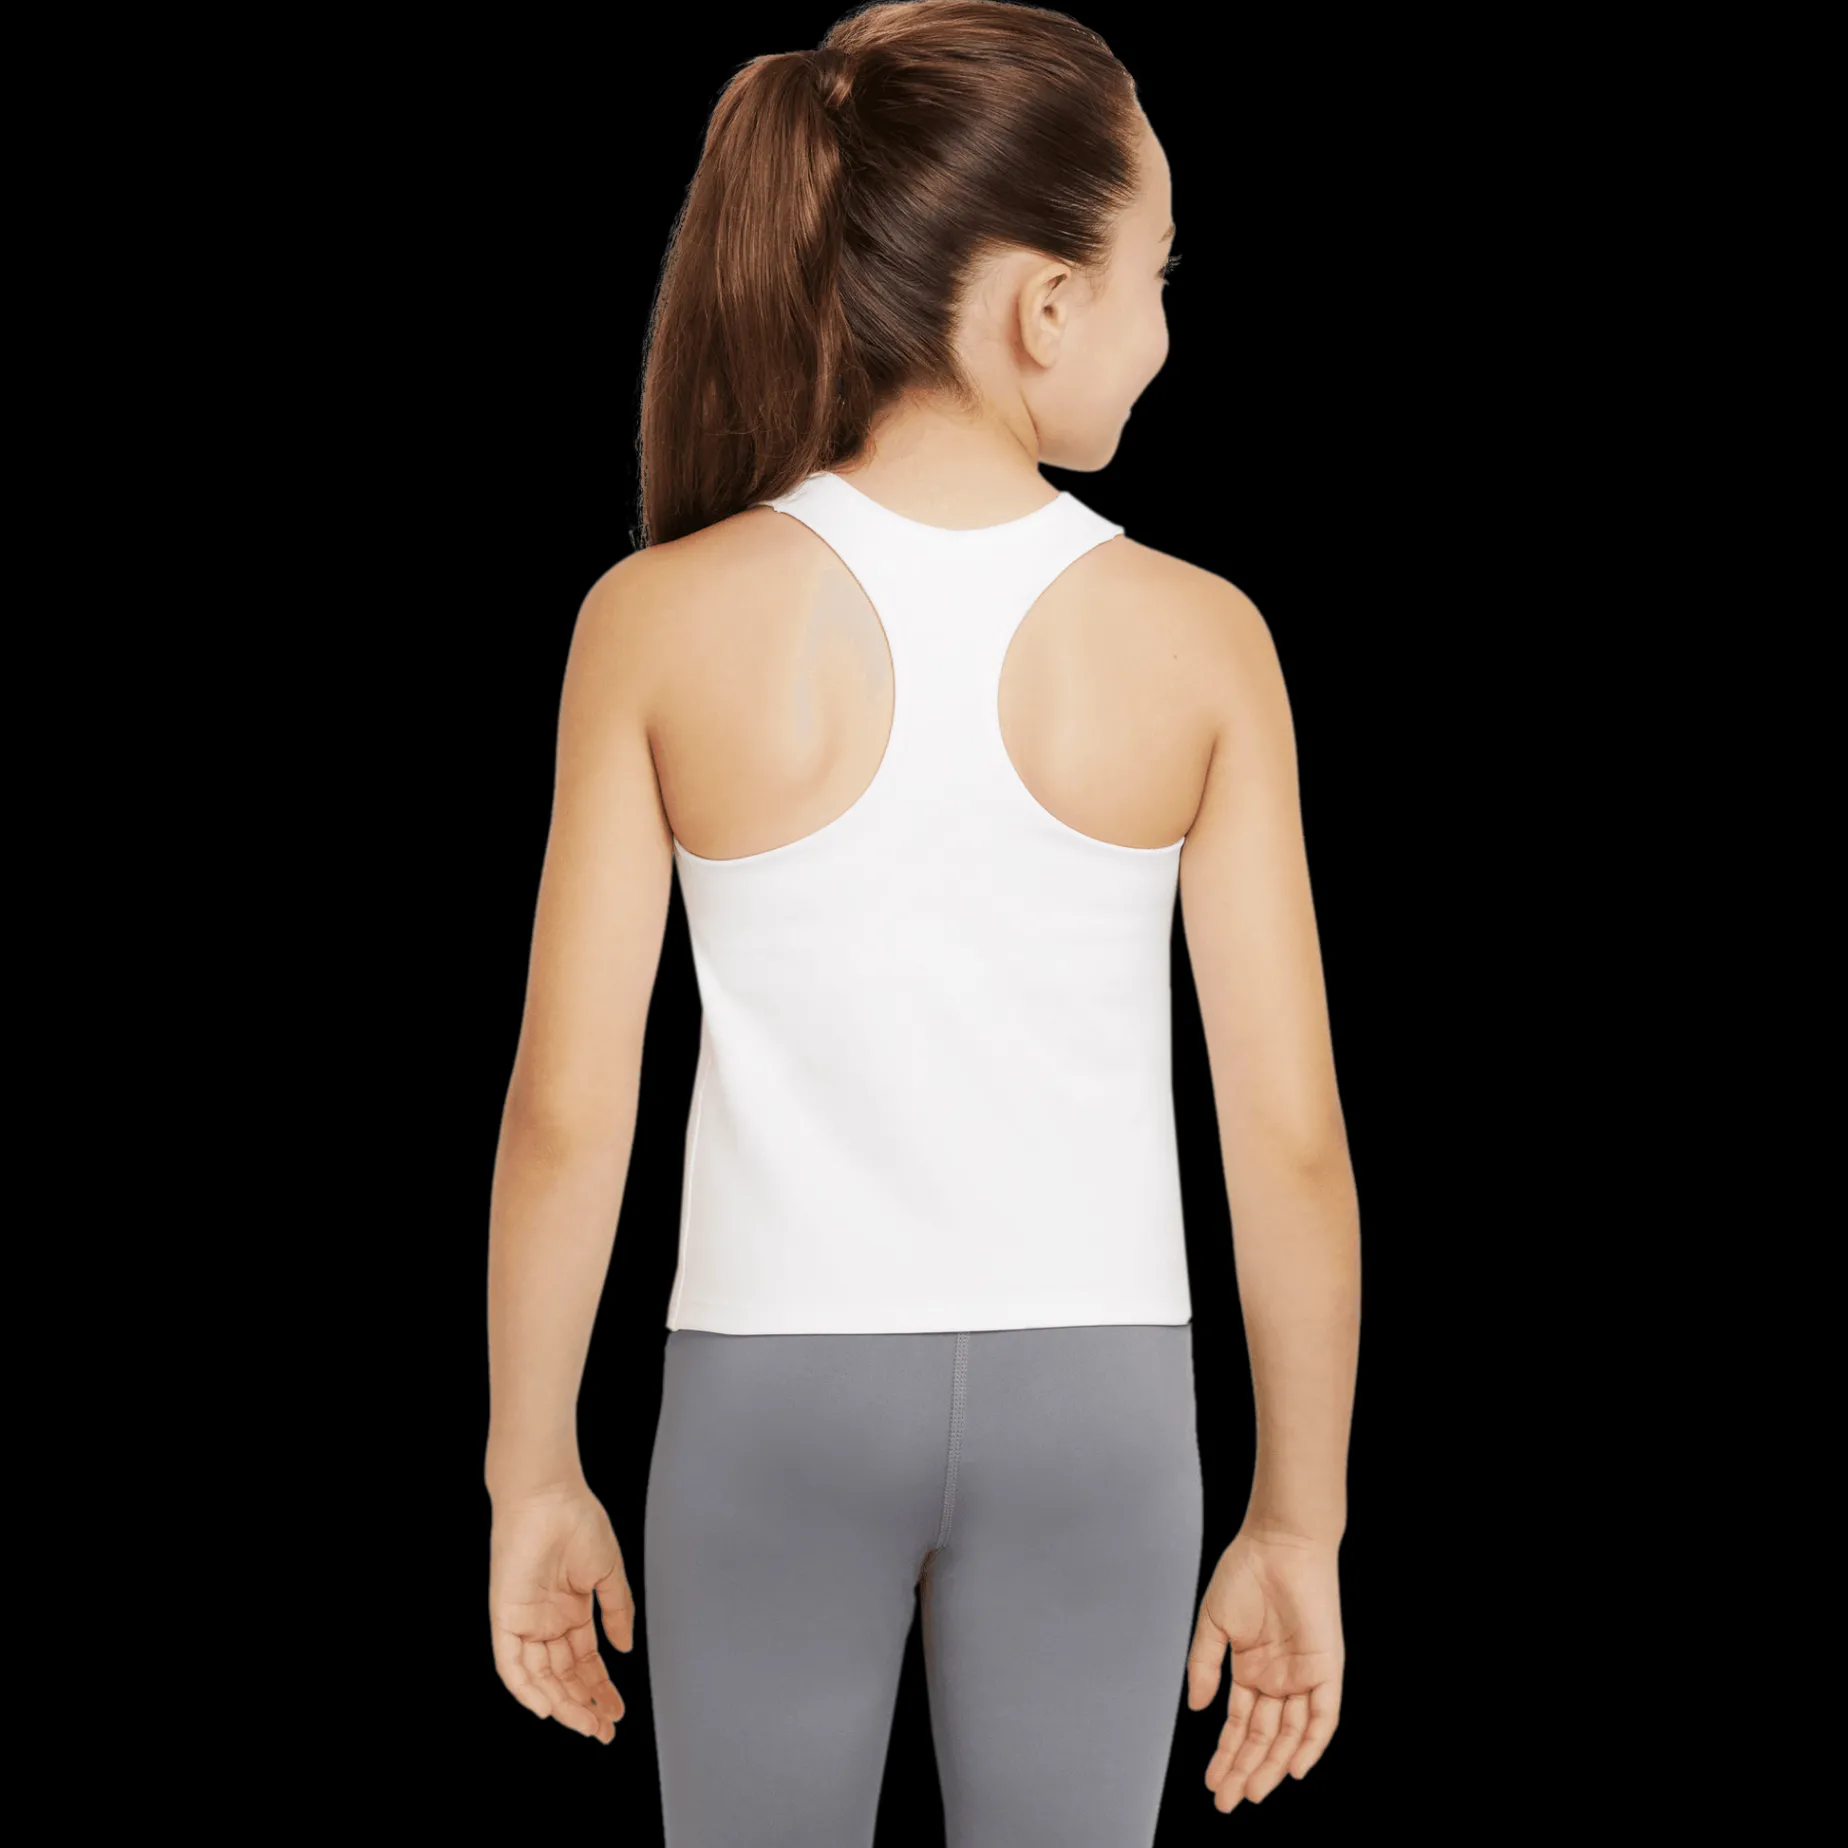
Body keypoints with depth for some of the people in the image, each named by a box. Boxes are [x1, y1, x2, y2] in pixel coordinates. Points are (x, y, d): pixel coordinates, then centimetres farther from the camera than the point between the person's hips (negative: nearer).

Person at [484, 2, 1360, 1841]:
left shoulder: (664, 622, -12)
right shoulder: (1200, 641, -10)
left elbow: (567, 1106, -10)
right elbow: (1291, 1134, -8)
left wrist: (531, 1475, 3)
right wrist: (1298, 1520, 3)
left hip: (778, 1386, 0)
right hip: (1094, 1395, 0)